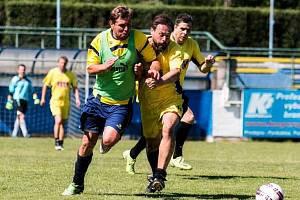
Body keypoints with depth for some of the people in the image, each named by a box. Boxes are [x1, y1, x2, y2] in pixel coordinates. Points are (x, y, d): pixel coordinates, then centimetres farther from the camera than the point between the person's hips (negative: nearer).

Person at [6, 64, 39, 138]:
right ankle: (25, 133, -25)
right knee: (21, 116, -17)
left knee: (19, 117, 10)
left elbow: (32, 90, 22)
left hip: (25, 100, 5)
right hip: (18, 99, -5)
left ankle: (14, 133, 19)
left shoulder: (28, 80, 16)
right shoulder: (15, 80, 1)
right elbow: (10, 91, 3)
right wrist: (9, 101, -1)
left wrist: (35, 98, 9)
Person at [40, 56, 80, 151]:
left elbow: (75, 87, 12)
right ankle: (56, 141, -11)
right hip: (55, 101, -3)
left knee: (62, 123, 10)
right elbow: (45, 85, 6)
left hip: (66, 102, 3)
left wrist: (77, 99, 0)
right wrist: (43, 98, 4)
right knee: (58, 120, -20)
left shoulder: (71, 75, 3)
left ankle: (61, 143, 20)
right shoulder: (52, 72, -3)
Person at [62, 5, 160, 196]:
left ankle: (105, 145, 16)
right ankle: (77, 184, 20)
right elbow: (90, 67, 1)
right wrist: (104, 66, -20)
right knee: (88, 142, 3)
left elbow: (154, 59, 0)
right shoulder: (99, 40, -3)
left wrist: (153, 69, -23)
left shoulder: (138, 38, -9)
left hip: (122, 103, -2)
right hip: (98, 98, 2)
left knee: (109, 140, -23)